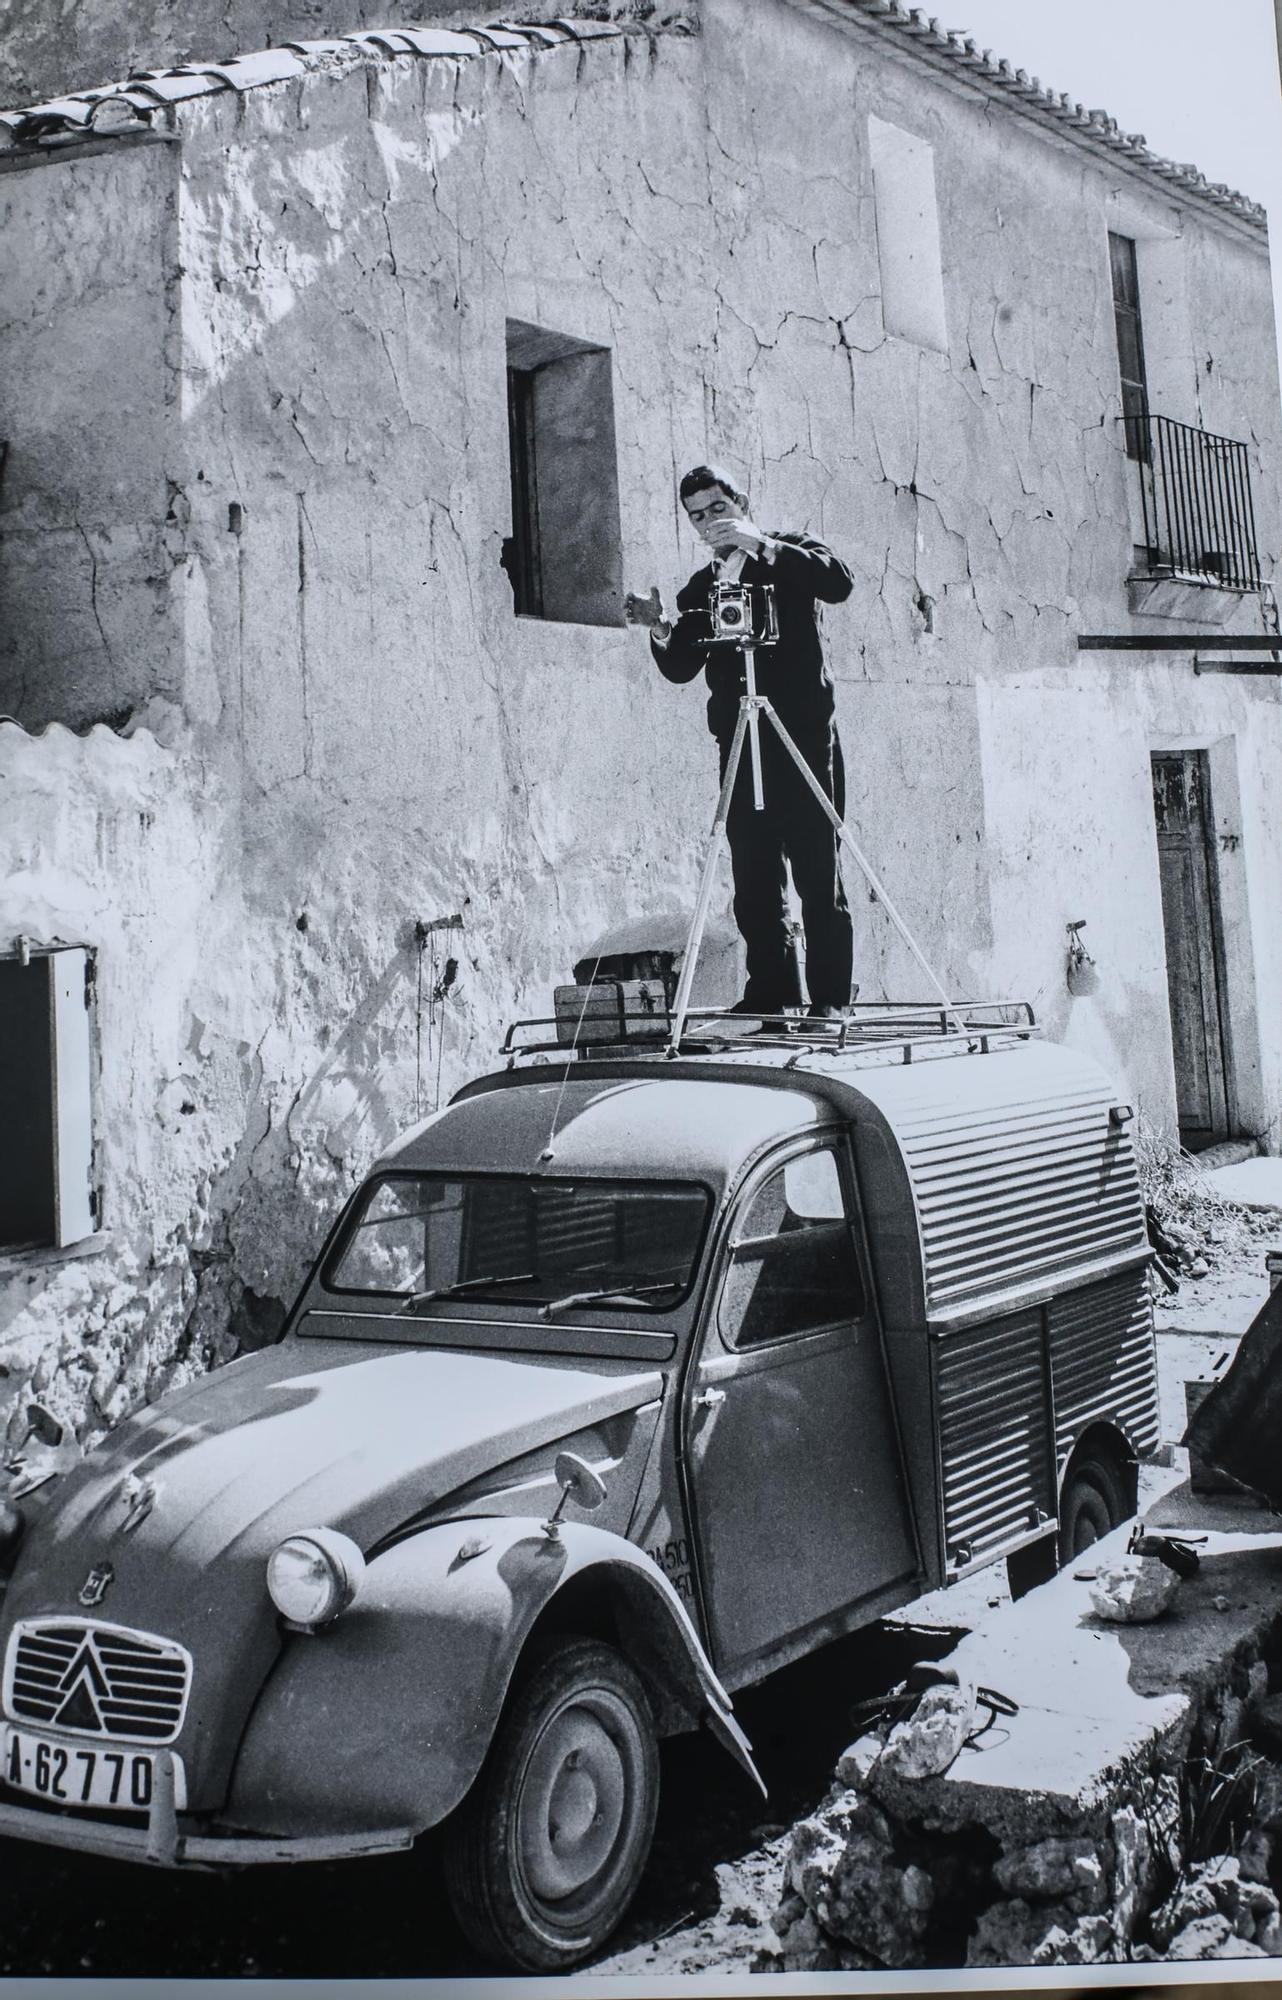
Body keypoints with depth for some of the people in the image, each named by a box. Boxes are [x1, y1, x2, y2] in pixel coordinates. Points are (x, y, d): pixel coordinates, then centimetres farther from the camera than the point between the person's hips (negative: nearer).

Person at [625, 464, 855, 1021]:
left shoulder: (792, 554, 8)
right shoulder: (700, 588, 19)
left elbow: (838, 583, -13)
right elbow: (680, 668, 10)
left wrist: (763, 544, -18)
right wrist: (659, 628, -10)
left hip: (804, 734, -4)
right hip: (740, 745, 4)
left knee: (817, 871, -7)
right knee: (753, 877, 0)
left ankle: (829, 996, -6)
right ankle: (771, 990, 7)